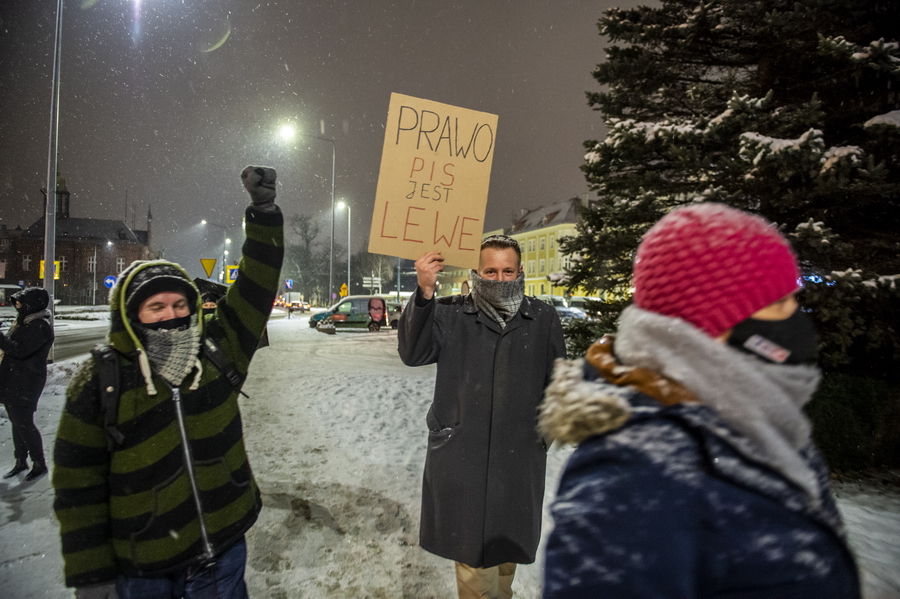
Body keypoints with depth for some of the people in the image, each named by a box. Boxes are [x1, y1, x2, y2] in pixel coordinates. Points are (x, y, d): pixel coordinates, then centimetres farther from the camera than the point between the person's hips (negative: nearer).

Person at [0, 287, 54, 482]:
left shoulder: (40, 326, -18)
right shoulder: (25, 322, 13)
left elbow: (21, 350, -27)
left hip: (25, 383, -9)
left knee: (24, 424, -5)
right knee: (17, 423, 16)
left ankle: (39, 464, 7)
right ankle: (21, 462, 28)